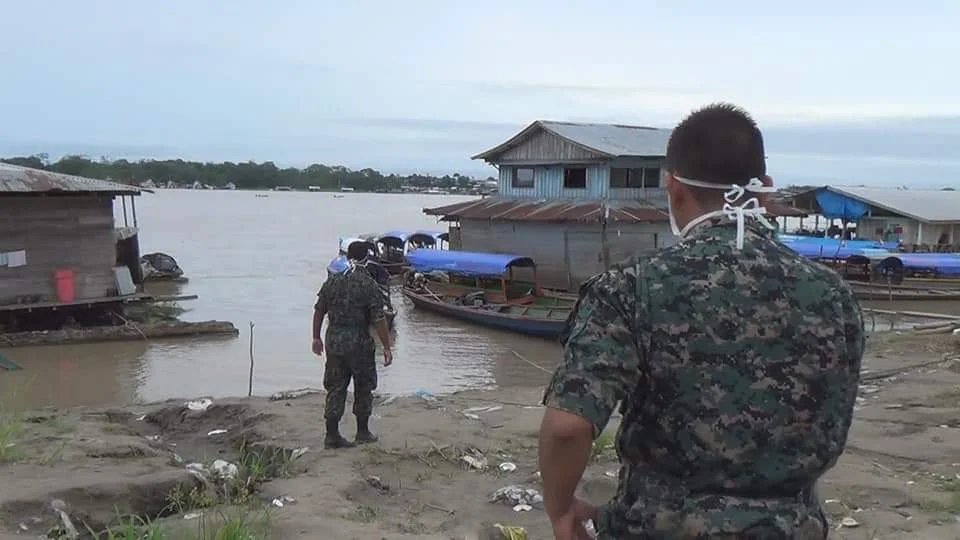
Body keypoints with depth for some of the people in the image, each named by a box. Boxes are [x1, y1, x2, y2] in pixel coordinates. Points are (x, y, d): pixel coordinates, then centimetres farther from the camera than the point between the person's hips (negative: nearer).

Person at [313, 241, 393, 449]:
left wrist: (316, 337, 21)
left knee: (335, 388, 9)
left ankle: (332, 435, 8)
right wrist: (386, 347, -7)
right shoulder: (369, 285, -11)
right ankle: (363, 432, 22)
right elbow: (379, 319, -13)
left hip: (334, 342, 4)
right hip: (360, 343, -4)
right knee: (363, 388, 13)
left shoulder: (332, 281, 2)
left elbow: (319, 311, 8)